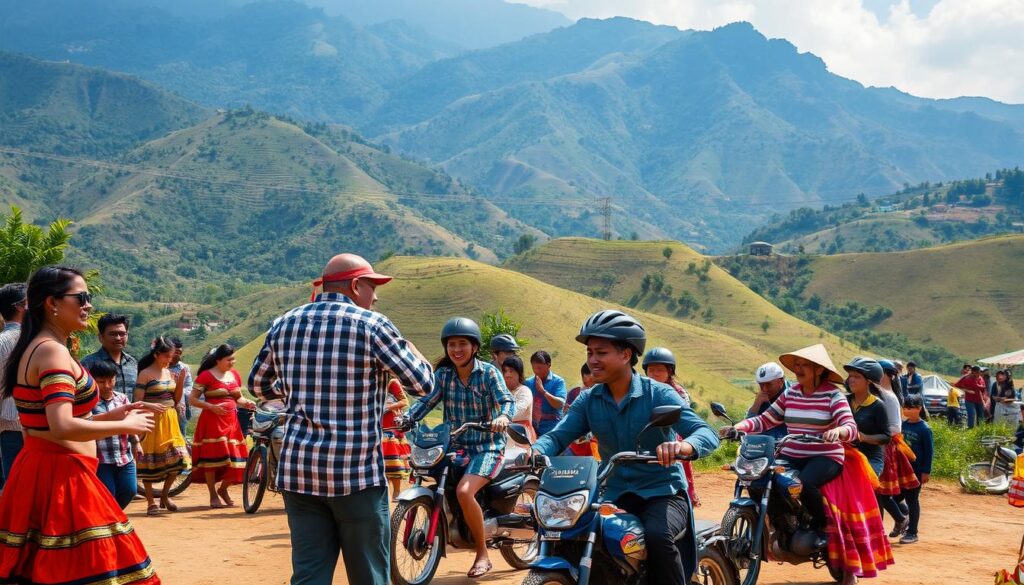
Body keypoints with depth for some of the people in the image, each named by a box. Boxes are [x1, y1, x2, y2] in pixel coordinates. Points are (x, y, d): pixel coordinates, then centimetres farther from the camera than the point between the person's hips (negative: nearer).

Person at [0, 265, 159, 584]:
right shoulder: (52, 351, -16)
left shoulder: (34, 349, 15)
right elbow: (63, 428, -27)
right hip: (60, 478, -10)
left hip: (36, 470, 10)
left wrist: (108, 415, 17)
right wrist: (125, 426, -15)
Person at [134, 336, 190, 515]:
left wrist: (180, 381, 2)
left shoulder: (169, 373, 12)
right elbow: (138, 401, -10)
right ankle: (151, 502, 8)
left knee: (177, 458, 1)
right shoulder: (145, 374, -7)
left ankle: (165, 495, 20)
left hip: (170, 421, 6)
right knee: (149, 460, -1)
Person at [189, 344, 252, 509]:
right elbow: (192, 399, -8)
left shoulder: (234, 375, 12)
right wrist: (212, 407, -19)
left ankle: (223, 489, 26)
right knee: (212, 457, -4)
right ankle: (213, 496, 8)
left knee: (235, 459, 4)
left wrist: (246, 403, 0)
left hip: (231, 421, 6)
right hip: (212, 421, -6)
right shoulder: (206, 376, -7)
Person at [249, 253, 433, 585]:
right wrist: (406, 345, 12)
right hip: (357, 473, -5)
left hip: (297, 470, 5)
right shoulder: (372, 325, -8)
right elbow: (422, 384, -6)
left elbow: (259, 387, 20)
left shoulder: (283, 324, 8)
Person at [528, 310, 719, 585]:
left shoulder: (658, 394, -9)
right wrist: (536, 452, -31)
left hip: (662, 492, -4)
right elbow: (558, 436, -6)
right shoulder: (588, 401, 4)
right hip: (615, 495, 4)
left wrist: (682, 446, -43)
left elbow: (707, 433, -19)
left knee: (657, 536, -34)